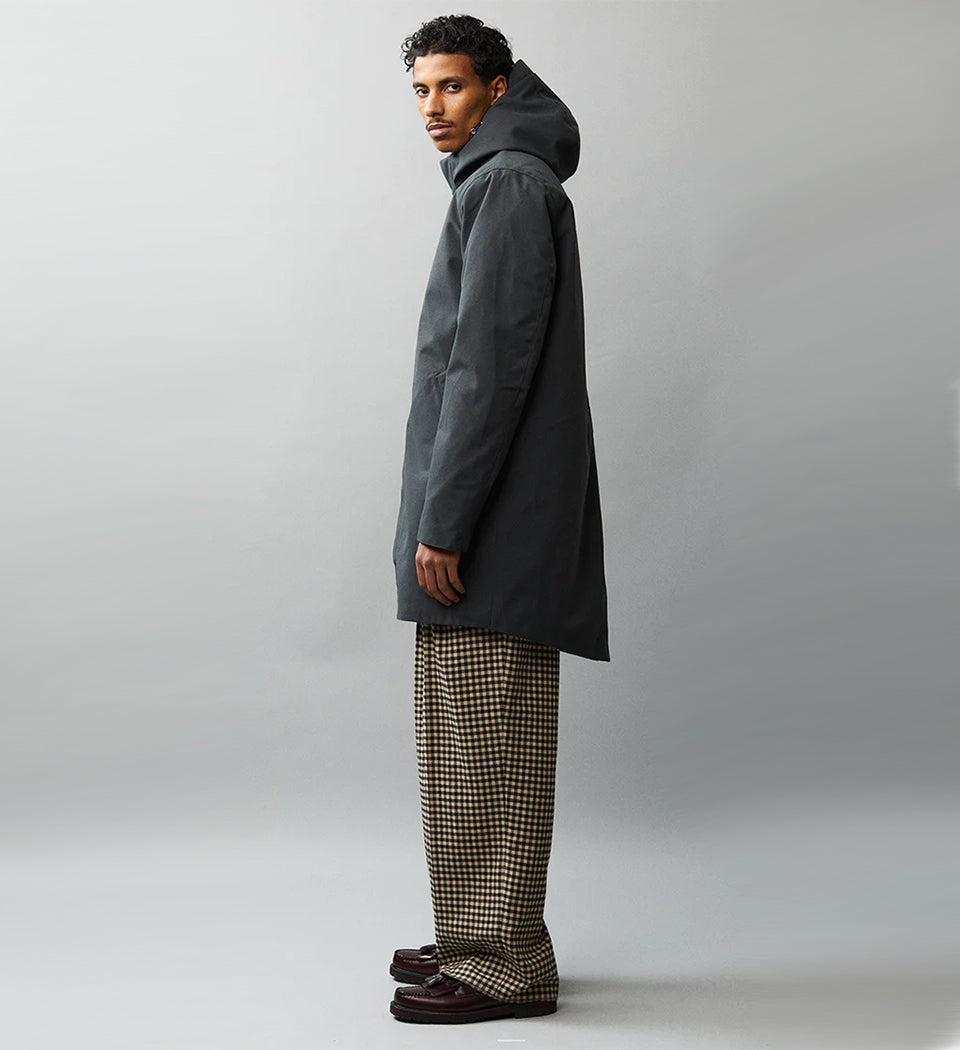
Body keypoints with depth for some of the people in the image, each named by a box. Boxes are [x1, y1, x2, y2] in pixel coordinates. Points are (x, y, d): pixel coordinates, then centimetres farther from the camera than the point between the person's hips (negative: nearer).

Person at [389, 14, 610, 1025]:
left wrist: (441, 520, -19)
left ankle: (502, 962, 1)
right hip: (491, 525, 10)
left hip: (492, 525, -10)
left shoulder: (506, 186, -9)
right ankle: (478, 941, 22)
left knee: (484, 745, -6)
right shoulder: (500, 184, 22)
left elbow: (489, 368, -18)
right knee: (465, 743, 13)